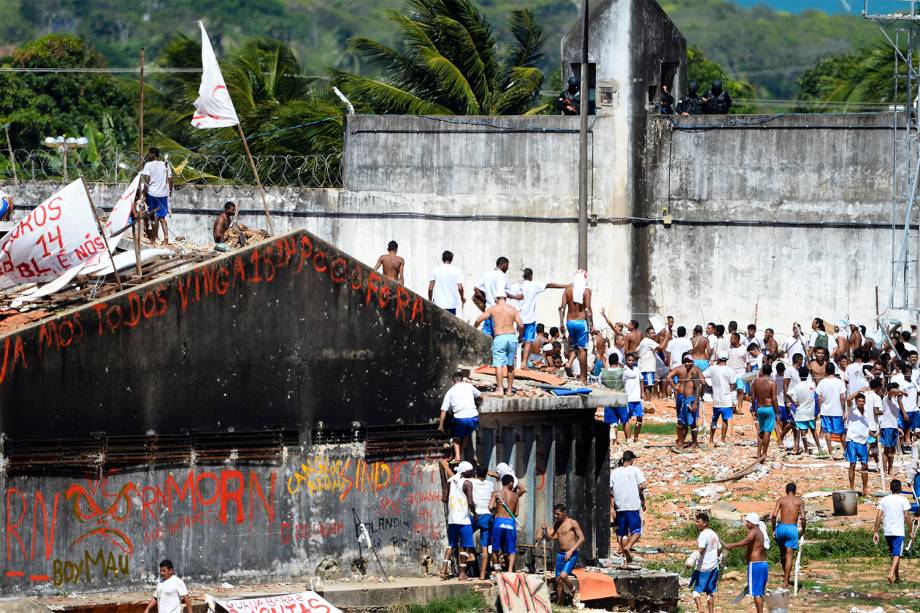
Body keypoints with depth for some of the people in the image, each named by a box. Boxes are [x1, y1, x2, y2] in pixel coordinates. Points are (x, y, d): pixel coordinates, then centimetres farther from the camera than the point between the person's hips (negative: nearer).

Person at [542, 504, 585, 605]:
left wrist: (571, 551, -18)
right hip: (561, 554, 7)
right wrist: (545, 530, -5)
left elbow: (581, 538, -11)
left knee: (563, 575, -23)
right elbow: (549, 538, 16)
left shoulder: (572, 523, -7)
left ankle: (575, 593, -2)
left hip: (571, 555, -7)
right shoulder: (557, 524, 12)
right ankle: (559, 603, 11)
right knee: (558, 579, 5)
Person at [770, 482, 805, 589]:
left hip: (781, 527, 1)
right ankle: (785, 582, -2)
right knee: (789, 556, 1)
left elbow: (773, 516, -7)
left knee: (782, 552, 25)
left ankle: (785, 574, 35)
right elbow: (802, 517, -7)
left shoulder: (781, 500, 5)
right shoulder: (799, 501, 5)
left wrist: (773, 530, 2)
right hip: (792, 528, -1)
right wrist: (803, 532, 5)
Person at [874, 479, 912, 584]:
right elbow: (907, 516, -9)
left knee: (894, 554, 17)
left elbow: (879, 516, 2)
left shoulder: (884, 500, 5)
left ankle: (897, 577, 23)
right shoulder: (903, 500, -6)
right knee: (897, 554, -7)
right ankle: (891, 573, -28)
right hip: (899, 532, -5)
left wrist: (876, 532, 5)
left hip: (887, 532, 5)